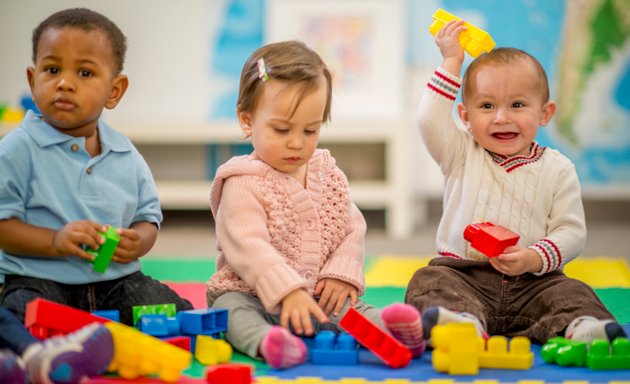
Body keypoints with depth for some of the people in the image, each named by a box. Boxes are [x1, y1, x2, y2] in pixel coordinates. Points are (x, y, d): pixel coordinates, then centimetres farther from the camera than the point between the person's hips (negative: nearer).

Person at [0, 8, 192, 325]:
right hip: (38, 280, -4)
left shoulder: (126, 155, 9)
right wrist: (56, 241, -24)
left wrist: (137, 242, -10)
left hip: (116, 279, 4)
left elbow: (148, 216, 14)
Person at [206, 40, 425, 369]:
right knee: (231, 308, -33)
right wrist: (287, 291, -35)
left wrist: (342, 274, -8)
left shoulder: (329, 174, 10)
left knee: (354, 310, -19)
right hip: (252, 294, -4)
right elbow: (248, 246, -23)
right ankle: (265, 342, -59)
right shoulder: (242, 184, -11)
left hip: (320, 296, 5)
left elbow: (352, 228, 11)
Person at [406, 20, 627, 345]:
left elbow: (571, 231, 1)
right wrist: (452, 61, -2)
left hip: (531, 281, 1)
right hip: (463, 273, 0)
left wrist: (534, 259, -18)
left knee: (572, 292, -23)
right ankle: (463, 322, -55)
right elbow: (429, 120, -8)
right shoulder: (462, 155, 8)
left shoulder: (557, 169, 5)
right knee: (430, 281, -28)